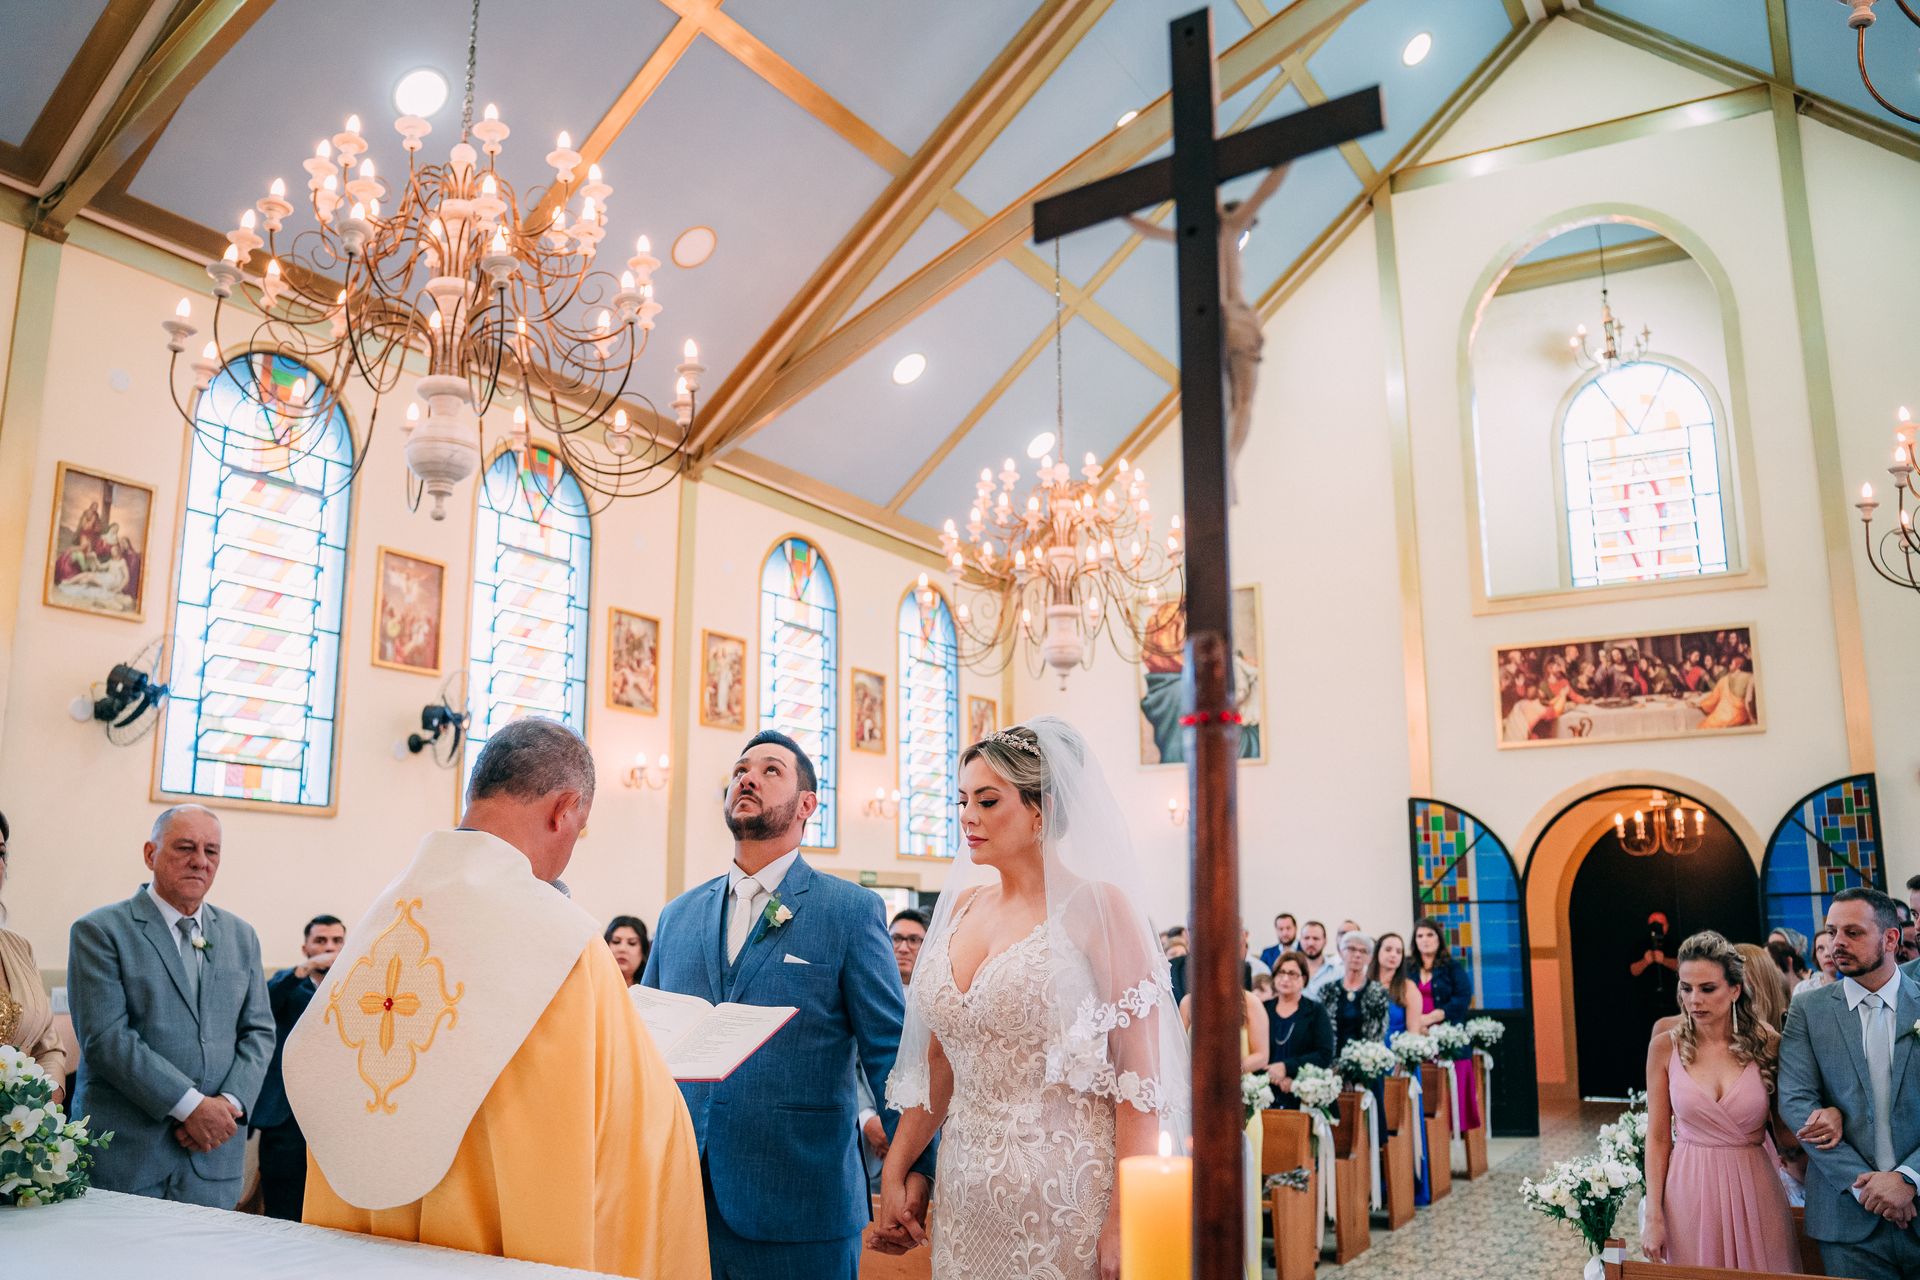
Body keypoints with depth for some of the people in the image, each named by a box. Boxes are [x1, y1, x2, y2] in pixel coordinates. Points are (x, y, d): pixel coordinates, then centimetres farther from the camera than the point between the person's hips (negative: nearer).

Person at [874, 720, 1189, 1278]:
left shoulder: (1095, 907, -10)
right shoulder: (964, 905, 7)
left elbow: (1139, 1076, -13)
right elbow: (937, 1062, 12)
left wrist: (1124, 1221, -18)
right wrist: (894, 1176, 8)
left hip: (1065, 1192, -5)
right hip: (966, 1189, 5)